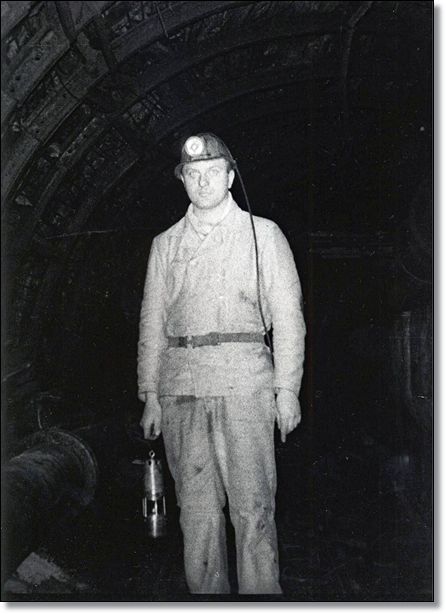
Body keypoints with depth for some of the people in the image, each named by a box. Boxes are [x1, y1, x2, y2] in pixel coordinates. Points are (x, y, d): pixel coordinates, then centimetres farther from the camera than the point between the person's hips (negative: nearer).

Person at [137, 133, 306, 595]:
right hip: (180, 385, 3)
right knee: (196, 505, 6)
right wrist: (150, 395, 8)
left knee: (252, 505, -5)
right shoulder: (165, 244, 17)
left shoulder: (262, 234, 9)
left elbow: (287, 314, 5)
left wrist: (287, 387, -3)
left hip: (243, 381, -3)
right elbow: (152, 321, 16)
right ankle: (205, 592, 17)